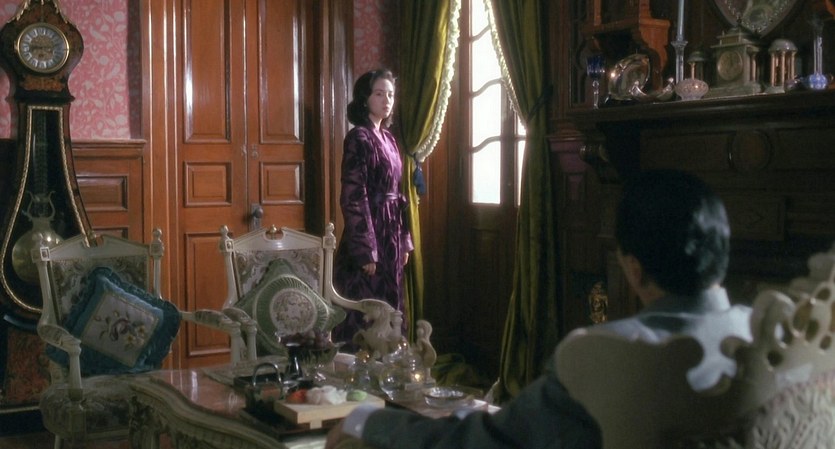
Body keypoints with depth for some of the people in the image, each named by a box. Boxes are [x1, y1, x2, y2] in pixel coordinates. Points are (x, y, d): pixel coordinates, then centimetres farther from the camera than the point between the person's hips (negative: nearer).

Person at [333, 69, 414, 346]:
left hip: (391, 233, 9)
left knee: (387, 307, 14)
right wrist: (365, 250, -21)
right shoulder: (358, 138, -13)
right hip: (370, 232, -9)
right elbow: (353, 198, -18)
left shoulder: (387, 137, 13)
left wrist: (404, 240, 15)